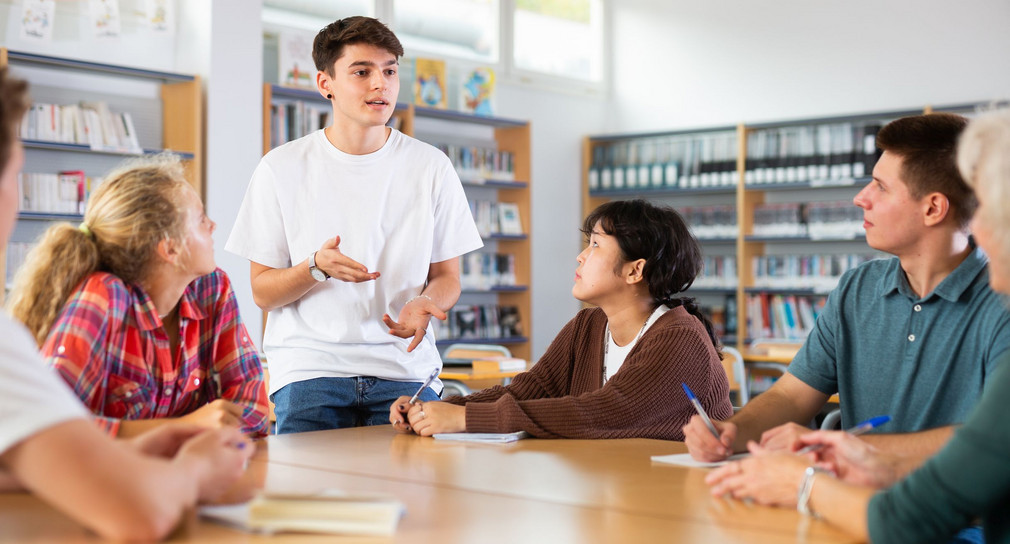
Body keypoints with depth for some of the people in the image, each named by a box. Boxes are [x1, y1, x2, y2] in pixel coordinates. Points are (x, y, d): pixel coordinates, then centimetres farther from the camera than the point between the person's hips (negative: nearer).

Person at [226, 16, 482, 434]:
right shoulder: (281, 169, 2)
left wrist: (424, 303, -14)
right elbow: (262, 292, 3)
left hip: (404, 368, 1)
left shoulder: (431, 167, 5)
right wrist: (316, 267, -19)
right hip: (309, 367, -1)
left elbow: (446, 276, 10)